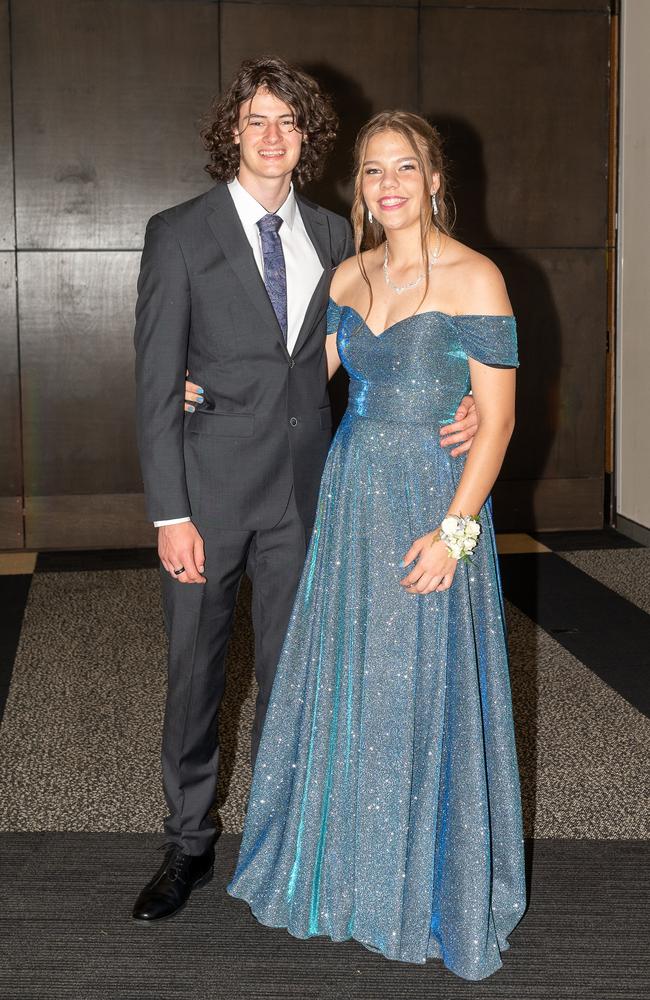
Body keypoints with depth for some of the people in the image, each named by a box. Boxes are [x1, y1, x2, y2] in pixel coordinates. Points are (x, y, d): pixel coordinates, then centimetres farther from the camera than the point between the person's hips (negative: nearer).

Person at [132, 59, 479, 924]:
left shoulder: (332, 236, 7)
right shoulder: (180, 234, -4)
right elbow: (156, 382, -7)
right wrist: (171, 513, -13)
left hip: (303, 488, 3)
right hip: (211, 486, -3)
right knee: (195, 671, 9)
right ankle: (189, 843, 27)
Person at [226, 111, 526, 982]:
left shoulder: (472, 278, -10)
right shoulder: (350, 274, 8)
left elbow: (497, 419, -13)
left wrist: (452, 530, -19)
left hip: (431, 506, -6)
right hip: (351, 495, 6)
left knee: (424, 692, 4)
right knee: (346, 686, 14)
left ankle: (432, 888, 25)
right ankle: (349, 867, 34)